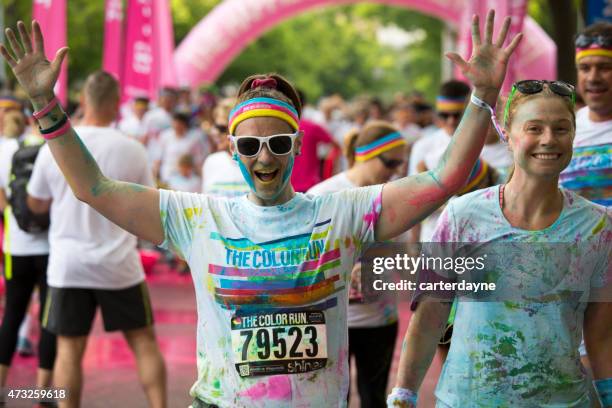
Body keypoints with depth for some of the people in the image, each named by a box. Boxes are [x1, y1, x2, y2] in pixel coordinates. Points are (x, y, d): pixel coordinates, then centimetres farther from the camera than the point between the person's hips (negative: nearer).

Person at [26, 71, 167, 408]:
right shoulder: (132, 150, -6)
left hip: (68, 264, 0)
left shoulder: (54, 148, -5)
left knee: (69, 349, 6)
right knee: (144, 342, 11)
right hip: (119, 265, 0)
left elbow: (35, 204, 9)